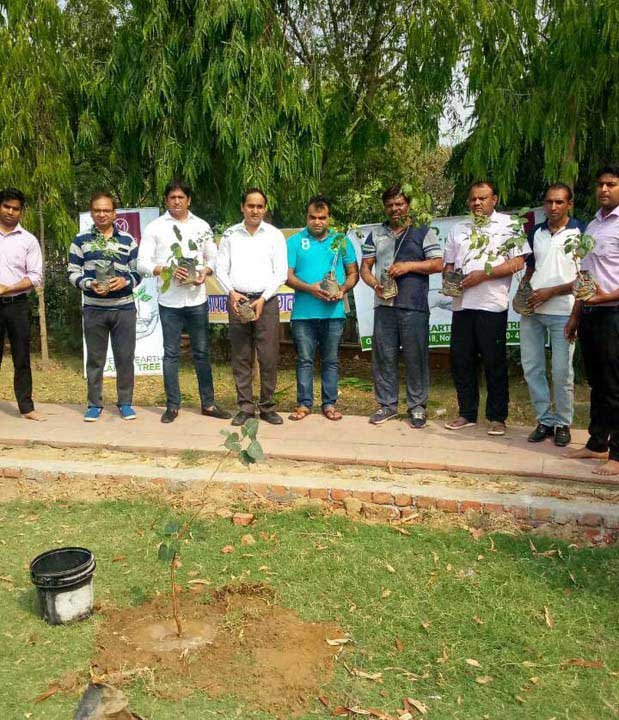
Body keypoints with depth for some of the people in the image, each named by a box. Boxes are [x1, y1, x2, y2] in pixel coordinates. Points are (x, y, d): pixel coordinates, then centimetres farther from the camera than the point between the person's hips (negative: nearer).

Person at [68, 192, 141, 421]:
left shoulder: (128, 241, 7)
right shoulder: (80, 241, 6)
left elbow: (138, 272, 7)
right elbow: (73, 273, 3)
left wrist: (125, 281, -13)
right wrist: (90, 284, -16)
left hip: (124, 308, 0)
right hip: (94, 310, 0)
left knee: (125, 358, 4)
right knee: (95, 359, 7)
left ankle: (125, 402, 17)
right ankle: (94, 404, 18)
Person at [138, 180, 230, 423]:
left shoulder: (202, 226, 9)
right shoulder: (155, 227, 1)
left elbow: (212, 257, 13)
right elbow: (142, 263, -3)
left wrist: (205, 271, -8)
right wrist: (168, 270, -18)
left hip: (197, 299, 2)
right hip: (169, 301, -2)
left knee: (202, 352, 7)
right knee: (171, 354, 5)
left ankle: (208, 403, 16)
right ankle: (172, 405, 15)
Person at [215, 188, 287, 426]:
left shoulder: (275, 235, 7)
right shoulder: (230, 235, 10)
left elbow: (280, 272, 2)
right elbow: (221, 269, 8)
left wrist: (263, 299, -9)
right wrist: (231, 292, -10)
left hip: (266, 301, -1)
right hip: (237, 300, 1)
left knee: (269, 357, -3)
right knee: (241, 357, 3)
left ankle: (267, 407, 8)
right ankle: (245, 407, 11)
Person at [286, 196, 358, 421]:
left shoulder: (341, 241, 10)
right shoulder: (295, 241, 5)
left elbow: (353, 273, 12)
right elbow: (288, 275, -1)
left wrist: (343, 289, -9)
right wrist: (310, 288, -17)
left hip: (333, 312, 1)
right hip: (303, 312, -1)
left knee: (331, 360, 7)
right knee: (305, 360, 4)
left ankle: (329, 404, 16)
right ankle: (304, 403, 13)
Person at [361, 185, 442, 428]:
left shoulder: (424, 232, 7)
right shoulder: (376, 235, 17)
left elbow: (438, 264, 1)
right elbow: (365, 267, 14)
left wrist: (409, 265, -11)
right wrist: (375, 284, -6)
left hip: (414, 307, -3)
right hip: (384, 305, 3)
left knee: (416, 357, -1)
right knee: (383, 356, 4)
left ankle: (417, 406, 9)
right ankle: (386, 404, 15)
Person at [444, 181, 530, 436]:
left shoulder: (508, 224, 4)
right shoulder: (458, 229, 19)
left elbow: (517, 262, -6)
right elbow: (449, 264, 22)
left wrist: (483, 274, -13)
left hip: (492, 303, -5)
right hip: (462, 303, 5)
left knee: (494, 362, 0)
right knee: (461, 359, 5)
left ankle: (497, 417, 11)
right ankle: (467, 413, 18)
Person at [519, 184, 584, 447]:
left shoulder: (580, 232, -2)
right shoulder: (536, 232, 14)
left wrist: (551, 292, -13)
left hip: (562, 311, -5)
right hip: (531, 311, 5)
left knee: (561, 371, -2)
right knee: (531, 367, 6)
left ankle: (563, 423, 13)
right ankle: (545, 420, 19)